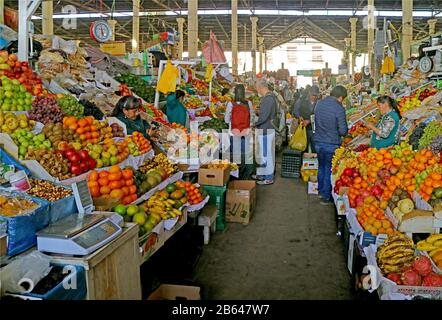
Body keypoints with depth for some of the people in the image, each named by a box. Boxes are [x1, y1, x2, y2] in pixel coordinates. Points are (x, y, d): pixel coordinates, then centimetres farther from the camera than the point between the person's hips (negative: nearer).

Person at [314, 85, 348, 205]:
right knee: (329, 170, 6)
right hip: (331, 144, -6)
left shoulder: (319, 104, 2)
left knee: (321, 167, 22)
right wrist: (345, 132, 6)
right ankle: (326, 197, 15)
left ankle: (321, 191, 36)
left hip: (318, 142, 6)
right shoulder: (339, 109, -17)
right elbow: (343, 131, -16)